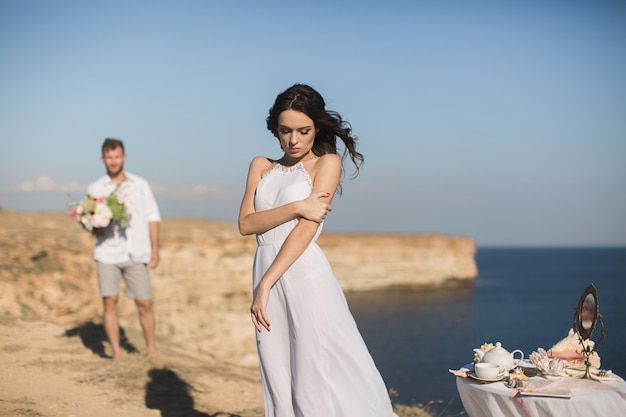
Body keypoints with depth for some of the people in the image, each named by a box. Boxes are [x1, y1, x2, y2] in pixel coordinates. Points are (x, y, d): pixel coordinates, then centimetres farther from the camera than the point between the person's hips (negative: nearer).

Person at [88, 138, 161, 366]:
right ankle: (116, 354, 9)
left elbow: (152, 217, 7)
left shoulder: (140, 185, 7)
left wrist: (155, 249, 0)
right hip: (107, 253, 0)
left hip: (136, 254, 0)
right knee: (109, 302, -2)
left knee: (145, 304, 1)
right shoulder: (95, 188, 6)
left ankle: (151, 352, 17)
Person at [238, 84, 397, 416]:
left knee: (322, 379, -5)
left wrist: (266, 284, -14)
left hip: (305, 278, -5)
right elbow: (246, 223, 3)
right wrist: (296, 207, -11)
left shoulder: (328, 162, 2)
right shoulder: (261, 166, 16)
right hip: (266, 276, 5)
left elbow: (307, 228, -9)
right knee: (279, 383, 7)